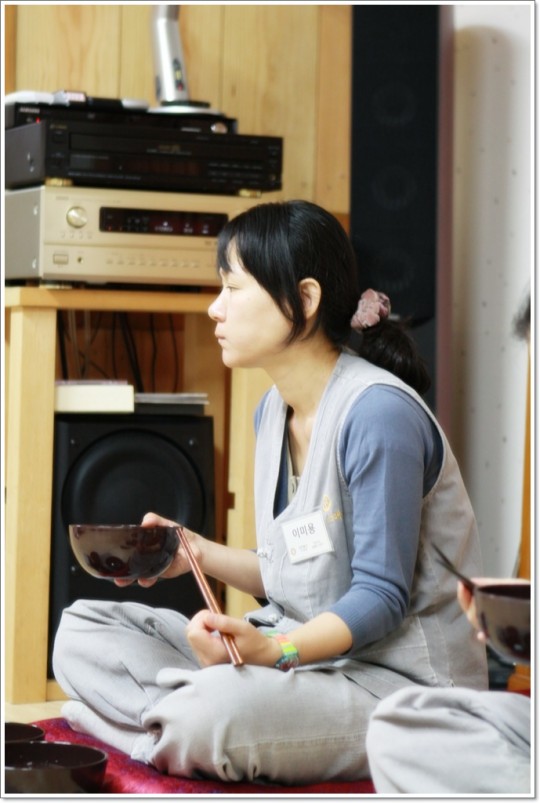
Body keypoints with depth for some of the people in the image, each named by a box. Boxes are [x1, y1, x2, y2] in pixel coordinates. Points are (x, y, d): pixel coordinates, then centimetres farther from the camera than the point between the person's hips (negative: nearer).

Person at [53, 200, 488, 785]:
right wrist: (198, 553, 4)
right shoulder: (273, 409, 10)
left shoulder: (379, 413, -18)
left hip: (395, 675, -10)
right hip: (302, 645, 10)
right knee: (81, 631, 2)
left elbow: (381, 596, -19)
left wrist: (272, 649, -33)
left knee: (205, 718, -38)